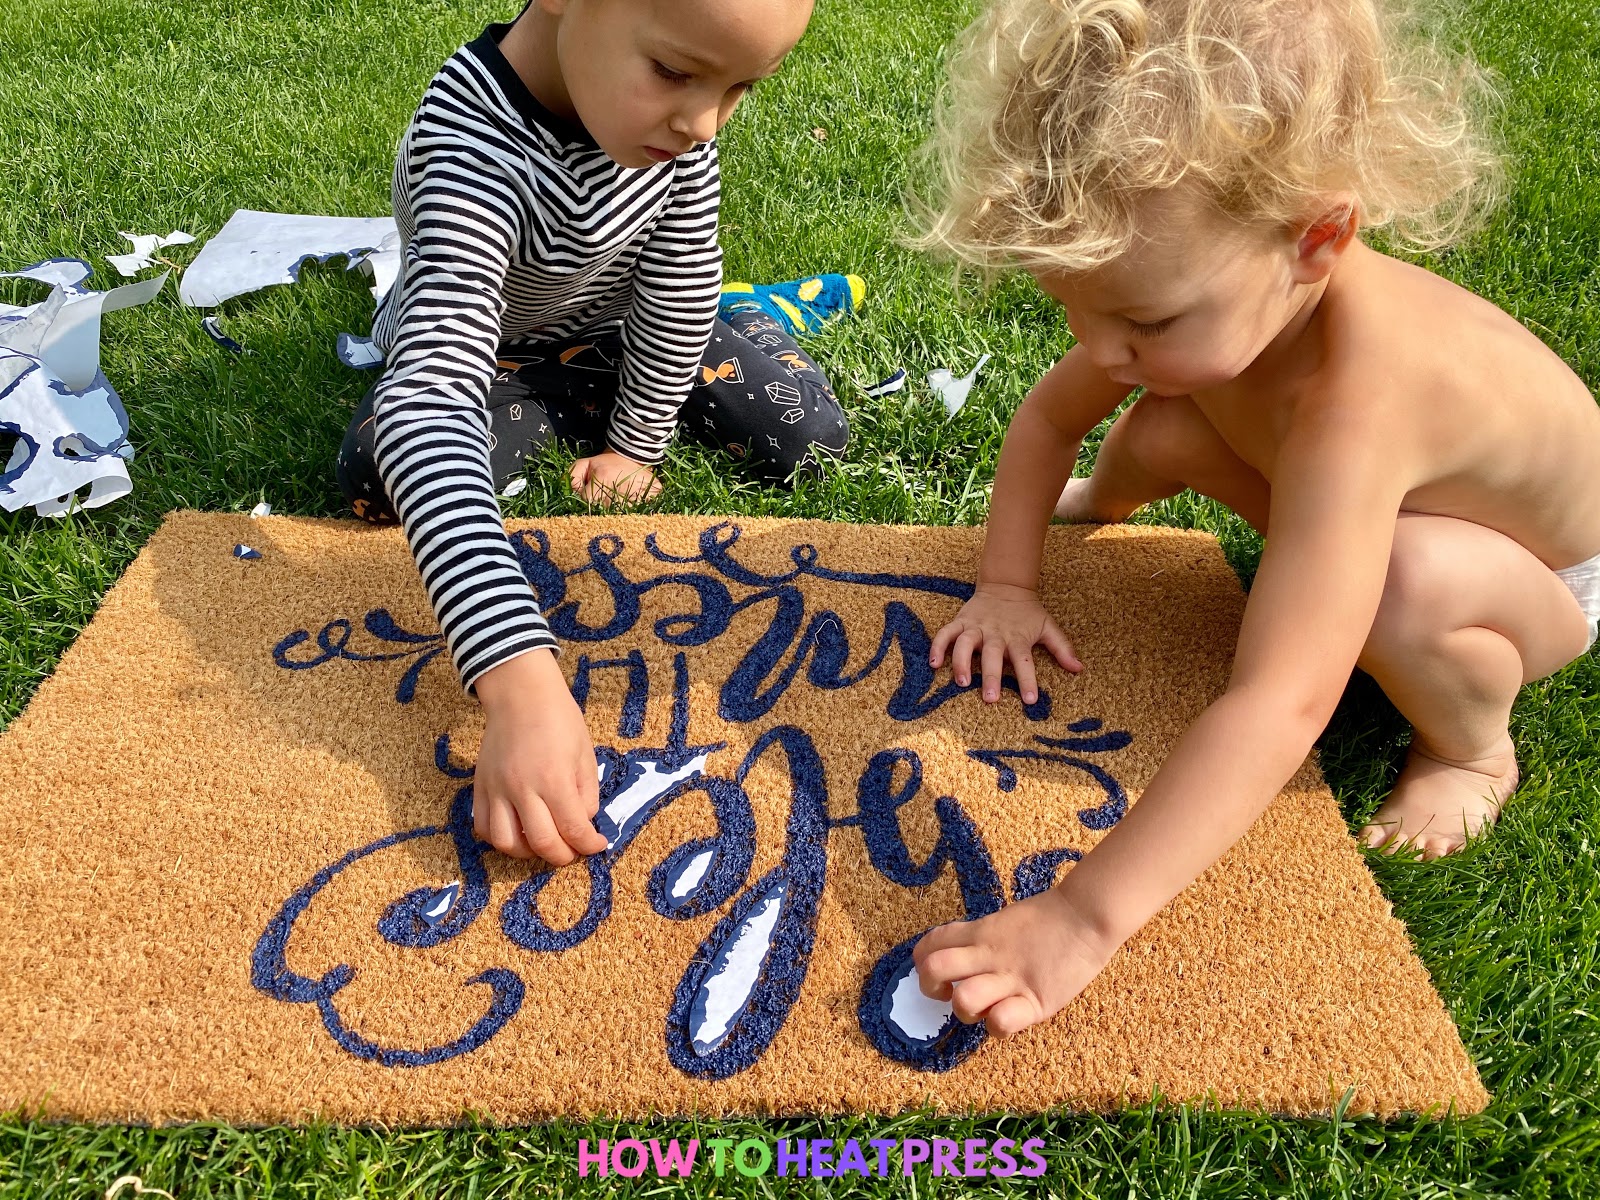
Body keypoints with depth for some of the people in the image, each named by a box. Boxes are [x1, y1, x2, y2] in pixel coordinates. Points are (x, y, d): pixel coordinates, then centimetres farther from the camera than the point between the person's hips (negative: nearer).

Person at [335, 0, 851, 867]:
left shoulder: (664, 87, -26)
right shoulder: (477, 155, -44)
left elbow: (682, 276, -14)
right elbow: (430, 400, -55)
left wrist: (637, 443, -9)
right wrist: (519, 682, -66)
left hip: (619, 324, 3)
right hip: (490, 344, -3)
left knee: (808, 435, -13)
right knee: (377, 481, -29)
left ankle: (742, 322, 21)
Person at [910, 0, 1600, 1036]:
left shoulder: (1354, 411, -47)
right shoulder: (1188, 306, -24)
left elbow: (1282, 705, -55)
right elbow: (1051, 413, -5)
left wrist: (1085, 915, -58)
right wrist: (1007, 583, -13)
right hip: (1343, 504, 6)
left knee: (1408, 584, -39)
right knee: (1163, 433, -16)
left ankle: (1471, 749, -5)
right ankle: (1101, 501, 22)